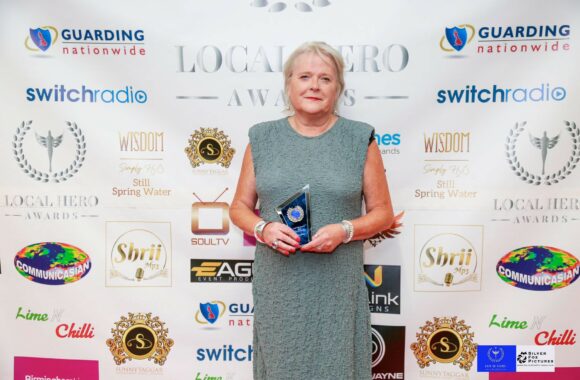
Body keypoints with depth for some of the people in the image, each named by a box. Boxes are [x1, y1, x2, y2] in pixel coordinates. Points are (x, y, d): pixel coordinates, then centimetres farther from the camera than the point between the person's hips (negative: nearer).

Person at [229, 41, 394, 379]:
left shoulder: (360, 139, 0)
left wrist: (345, 231, -15)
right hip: (278, 283, 2)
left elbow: (382, 212, 3)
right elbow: (240, 206, 10)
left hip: (336, 284, -1)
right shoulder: (262, 138, 5)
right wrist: (263, 228, -11)